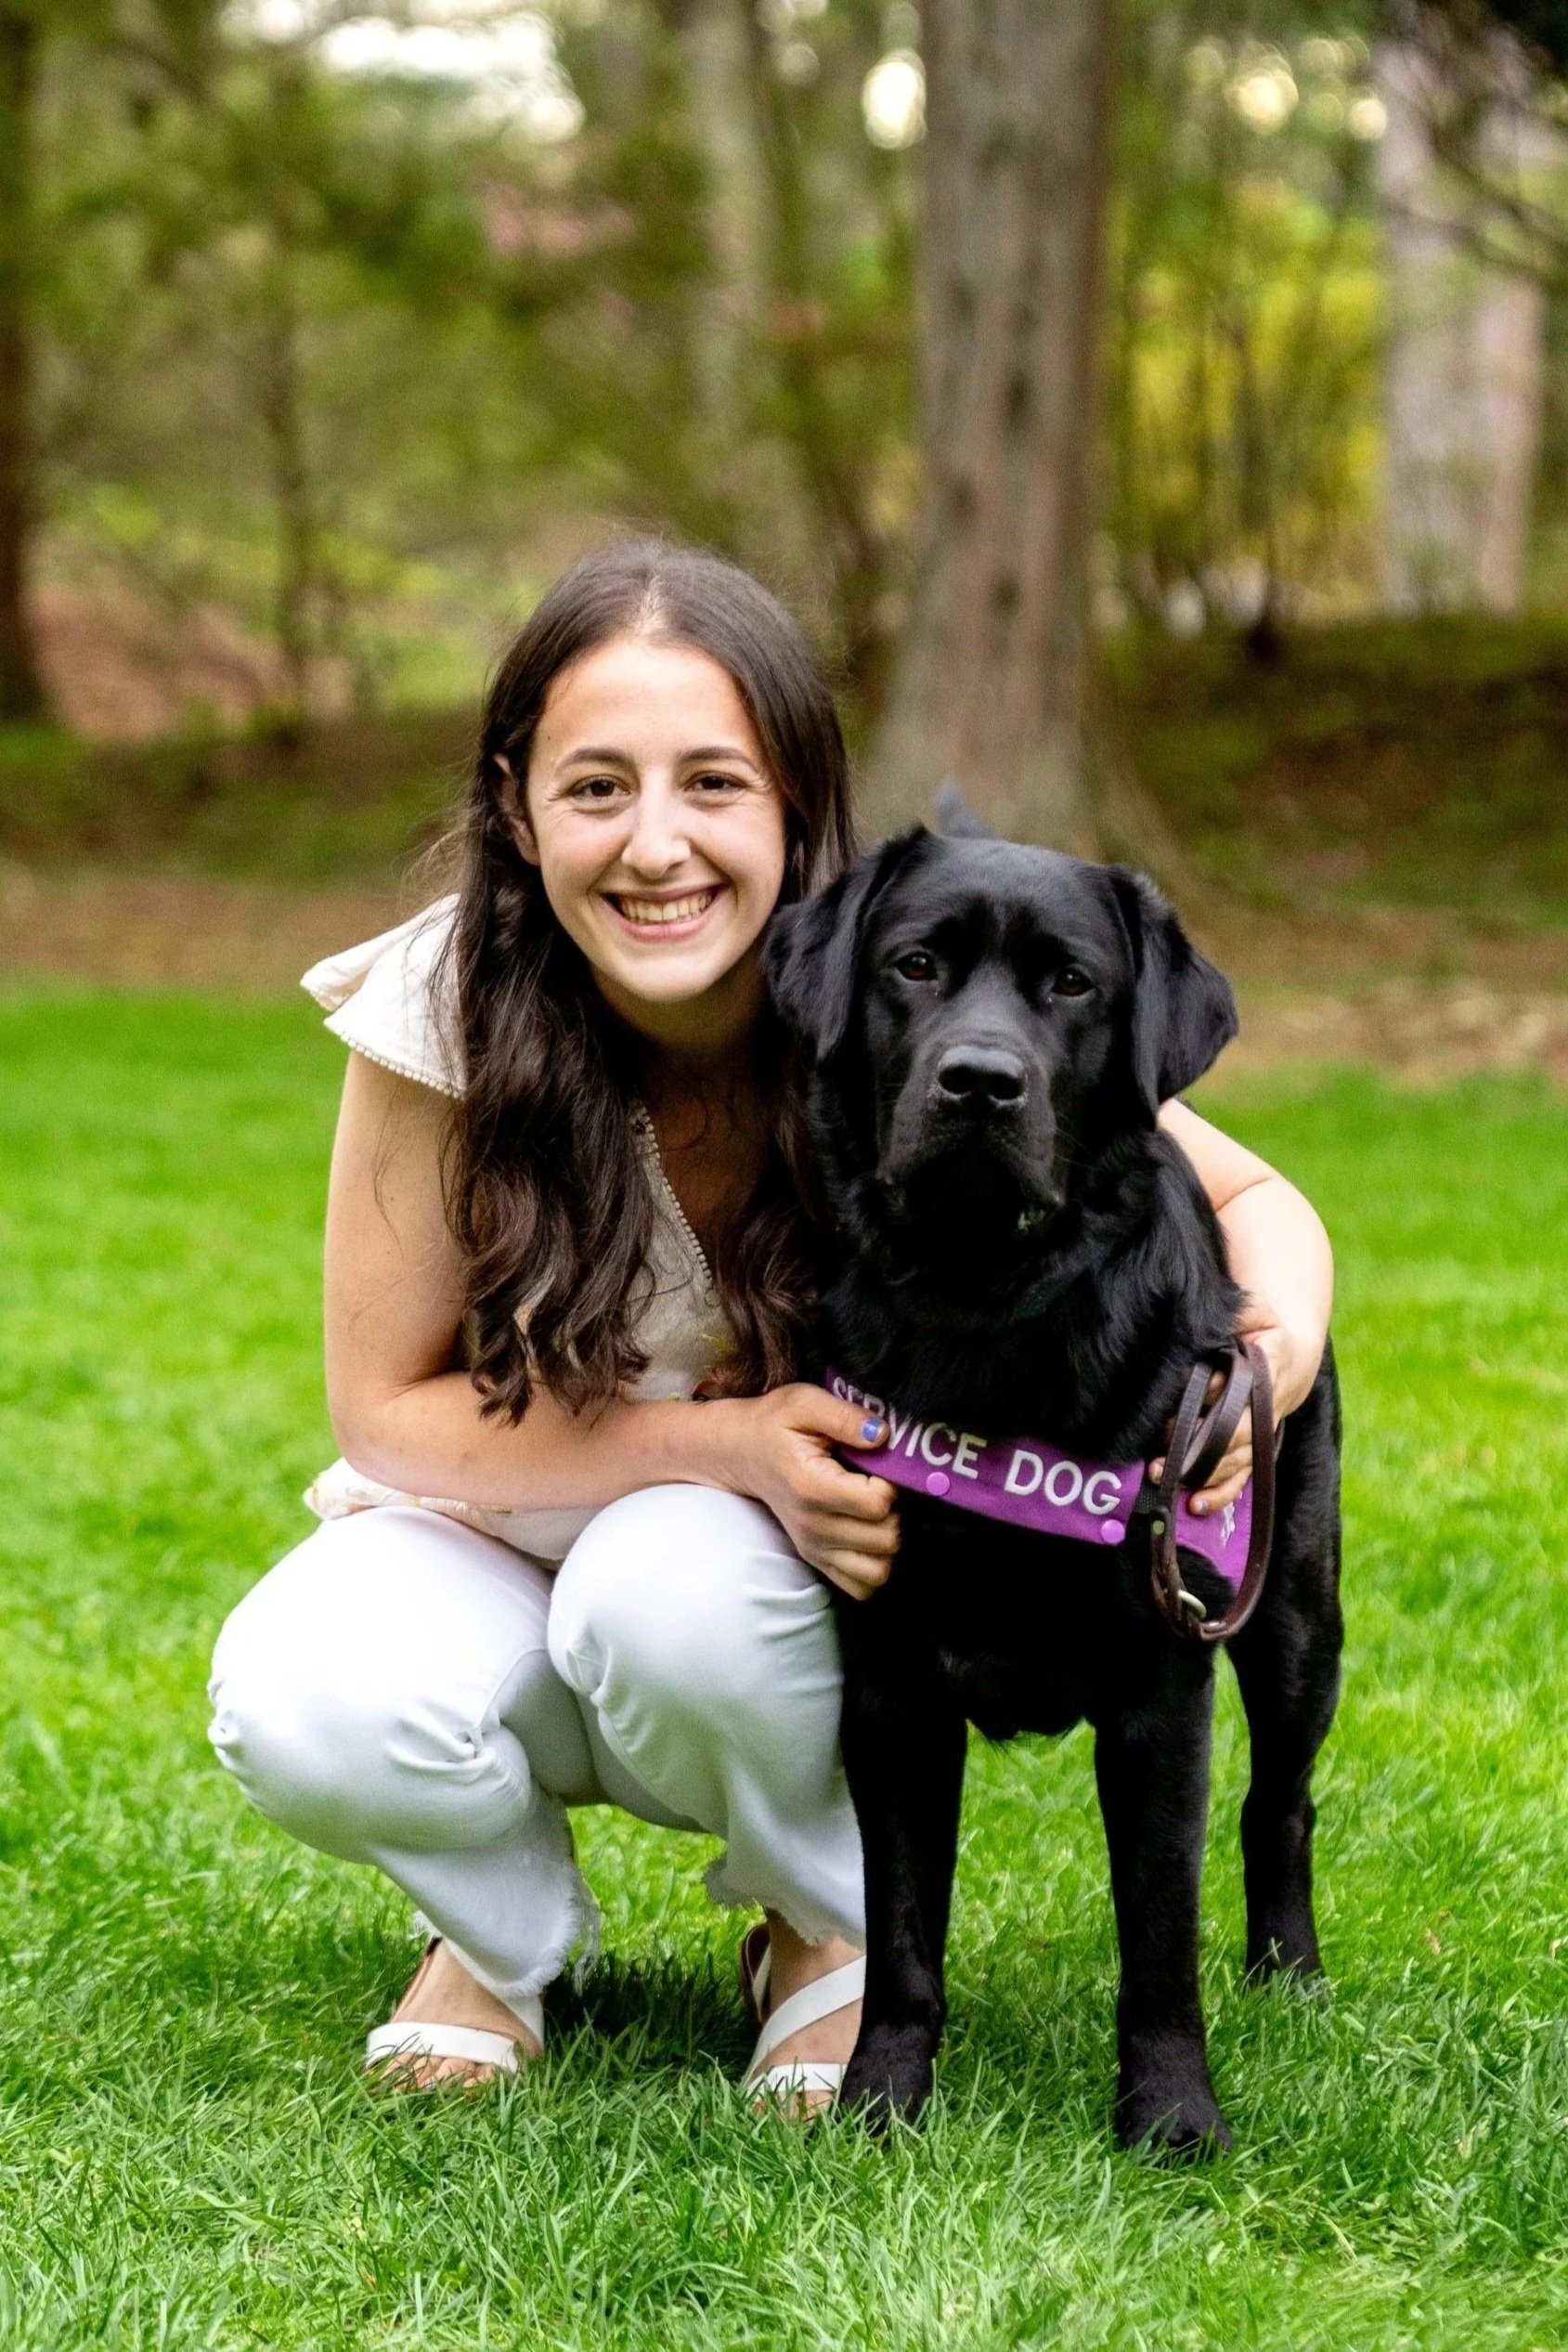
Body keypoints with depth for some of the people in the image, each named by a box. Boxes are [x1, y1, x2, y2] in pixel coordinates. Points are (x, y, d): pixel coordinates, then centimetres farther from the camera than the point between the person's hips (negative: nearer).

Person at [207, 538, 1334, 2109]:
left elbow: (1248, 1197, -8)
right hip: (497, 1536, 1)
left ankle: (831, 1928, -2)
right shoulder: (446, 1009, -22)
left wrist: (1277, 1359, -33)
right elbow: (385, 1406, -13)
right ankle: (503, 1930, 4)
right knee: (304, 1706, -31)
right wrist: (727, 1442, -29)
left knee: (676, 1588, -35)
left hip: (784, 1575, 0)